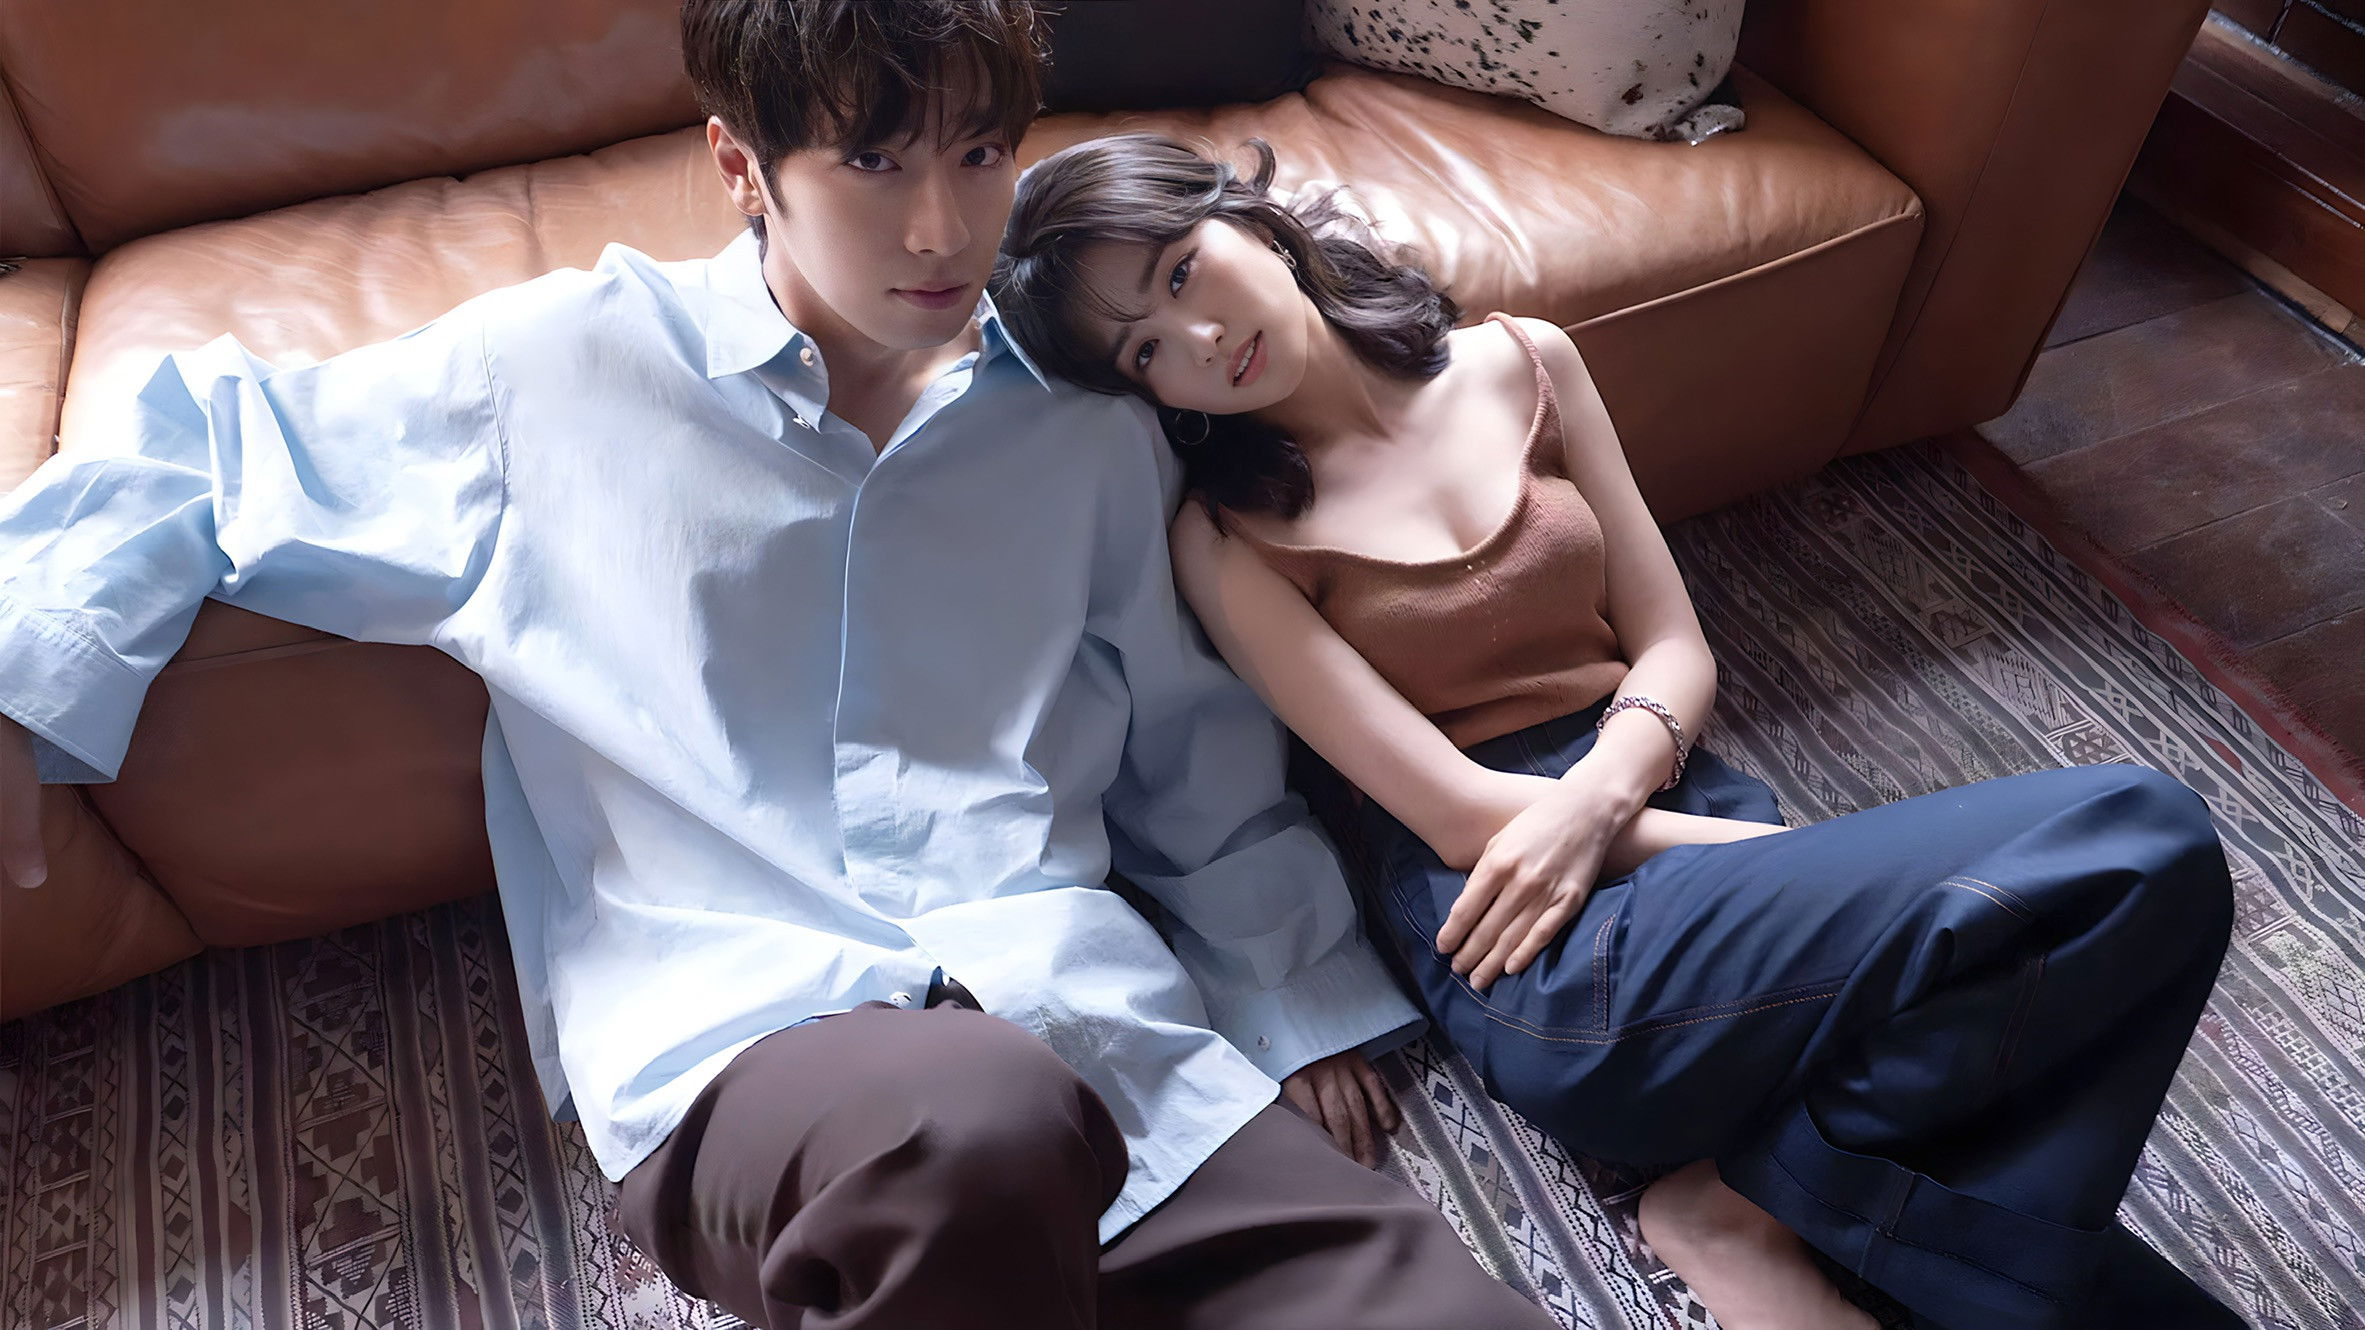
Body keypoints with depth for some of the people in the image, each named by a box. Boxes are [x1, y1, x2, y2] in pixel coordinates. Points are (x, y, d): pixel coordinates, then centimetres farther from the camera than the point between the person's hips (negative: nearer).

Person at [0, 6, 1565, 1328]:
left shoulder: (1092, 435, 14)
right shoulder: (562, 367, 7)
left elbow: (1195, 759, 23)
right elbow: (209, 453, 20)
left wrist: (1298, 998, 20)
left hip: (1087, 1015, 3)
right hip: (734, 1036, -2)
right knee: (982, 1132, -39)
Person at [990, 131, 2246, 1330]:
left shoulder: (1519, 363, 10)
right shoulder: (1229, 538, -3)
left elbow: (1675, 650, 9)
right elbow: (1457, 812, -10)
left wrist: (1594, 797, -14)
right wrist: (1824, 854, -13)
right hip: (1523, 936, -5)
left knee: (2143, 835, -20)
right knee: (2148, 846, -22)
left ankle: (1748, 1190, -11)